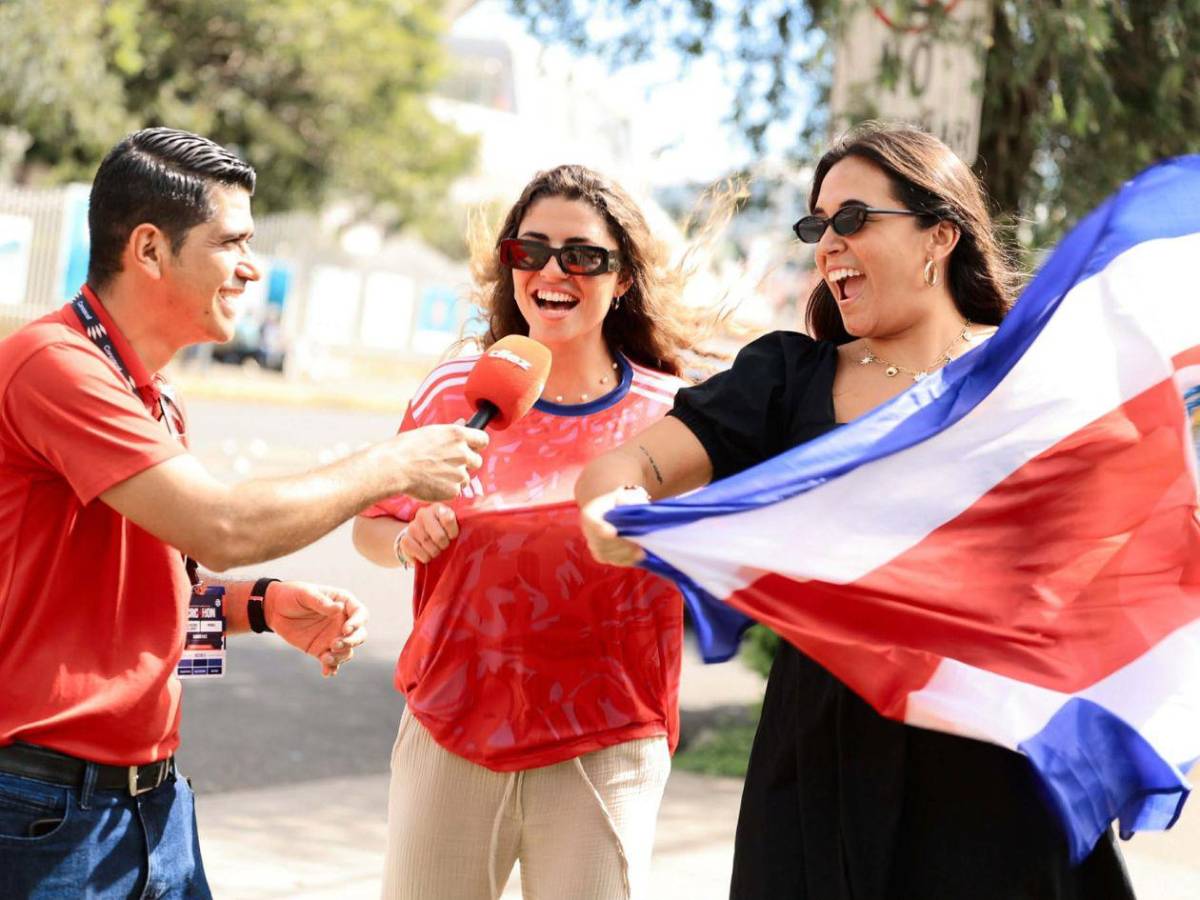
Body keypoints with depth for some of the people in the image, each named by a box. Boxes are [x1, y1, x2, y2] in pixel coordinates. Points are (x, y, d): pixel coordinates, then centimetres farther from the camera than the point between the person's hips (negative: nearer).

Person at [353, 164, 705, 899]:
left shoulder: (670, 414, -3)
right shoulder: (455, 392, 1)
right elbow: (372, 527, 11)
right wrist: (409, 539, -9)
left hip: (605, 749, -1)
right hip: (450, 733, 2)